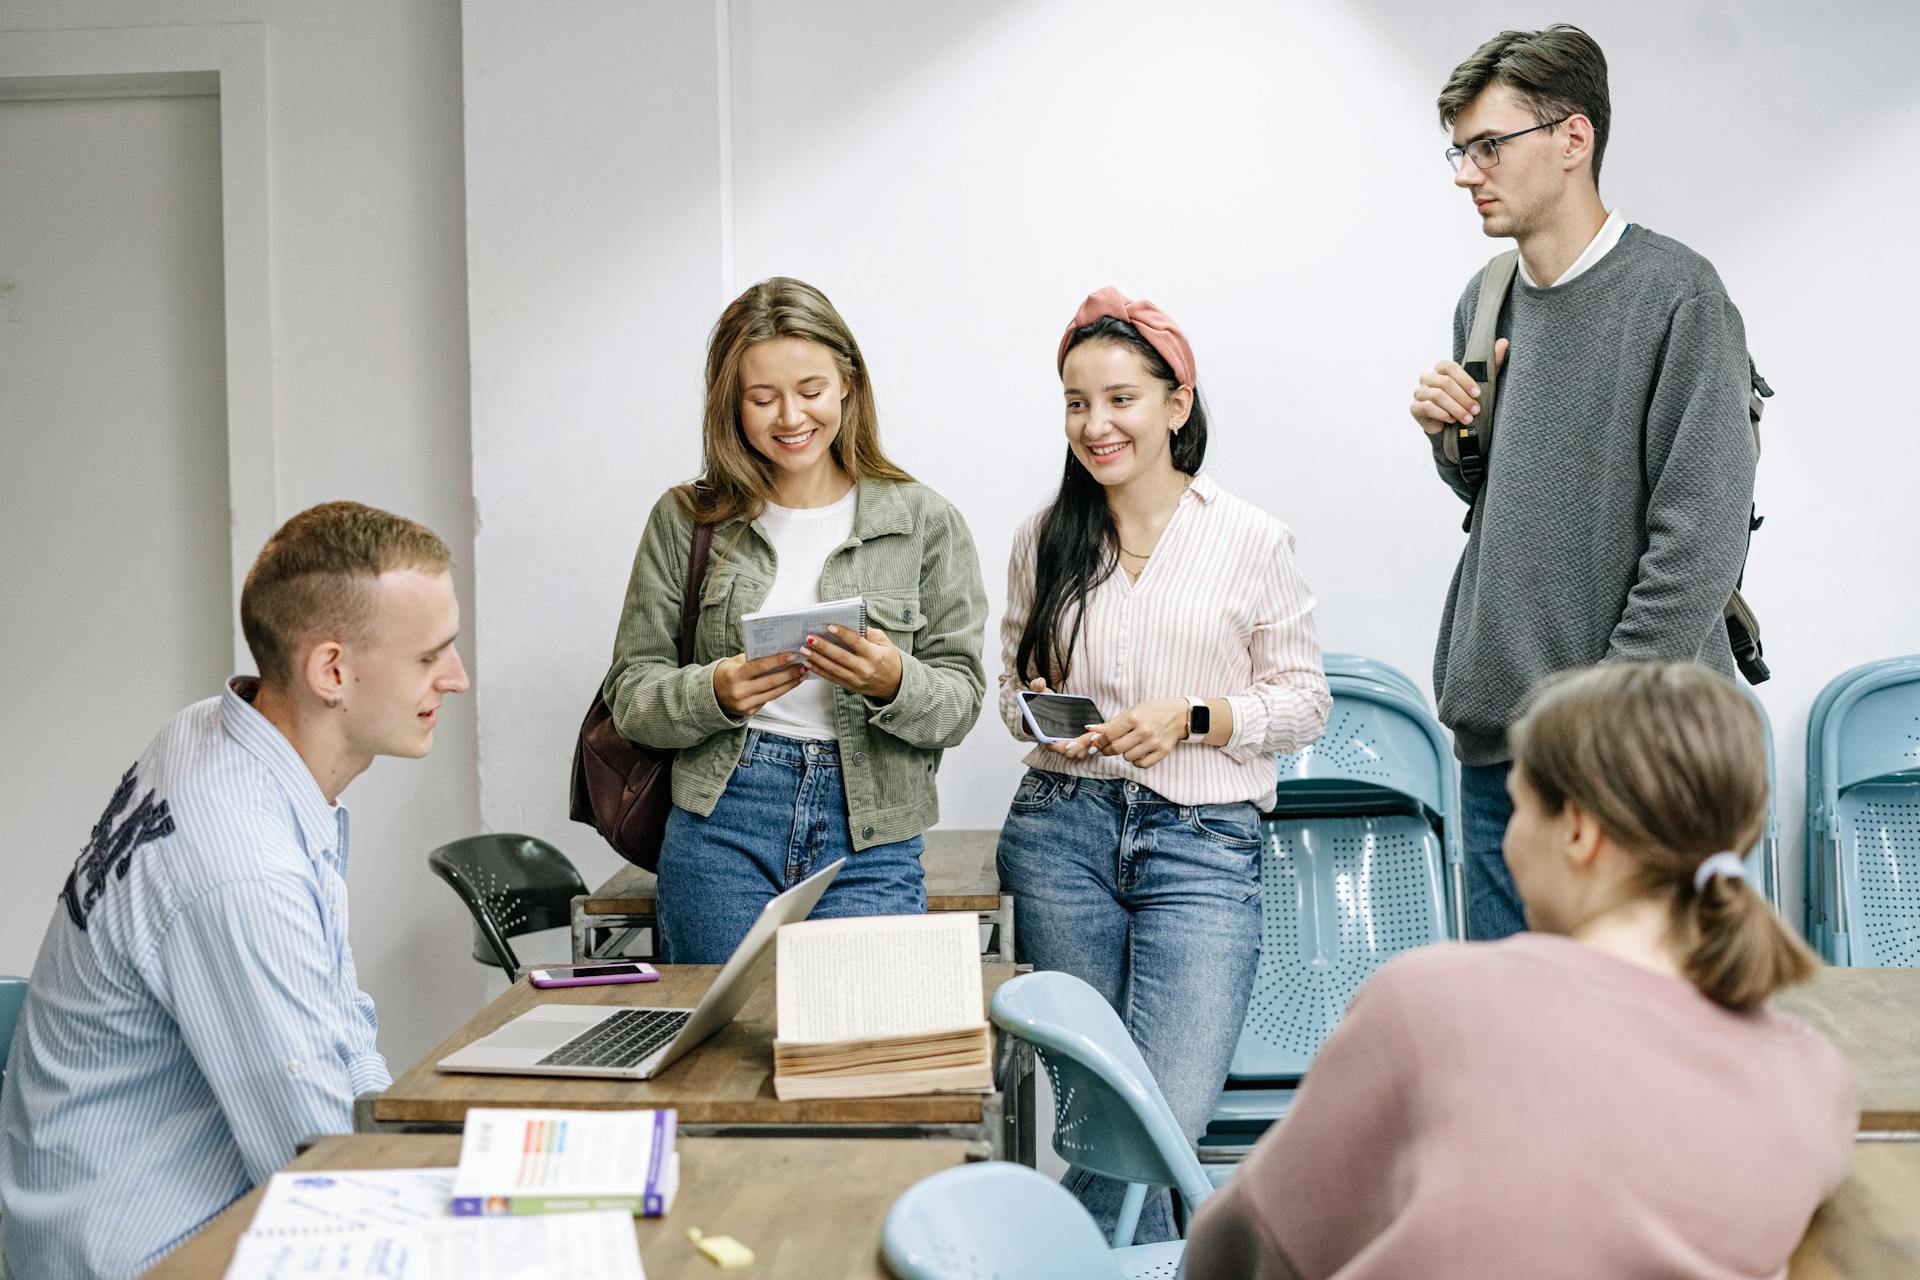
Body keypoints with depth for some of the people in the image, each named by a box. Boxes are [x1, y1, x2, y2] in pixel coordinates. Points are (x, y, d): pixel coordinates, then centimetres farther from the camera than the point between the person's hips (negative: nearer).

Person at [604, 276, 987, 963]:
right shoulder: (685, 520, 5)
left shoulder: (925, 522, 3)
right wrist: (715, 694, -16)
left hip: (870, 837, 0)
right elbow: (630, 693, 4)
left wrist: (894, 683, -19)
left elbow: (960, 704, 2)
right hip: (720, 828, 1)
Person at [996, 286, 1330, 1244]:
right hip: (1061, 828, 3)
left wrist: (1190, 719, -12)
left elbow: (1302, 699, 3)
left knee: (1169, 1115, -14)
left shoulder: (1253, 541, 0)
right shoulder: (1044, 539, 9)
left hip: (1203, 840, -2)